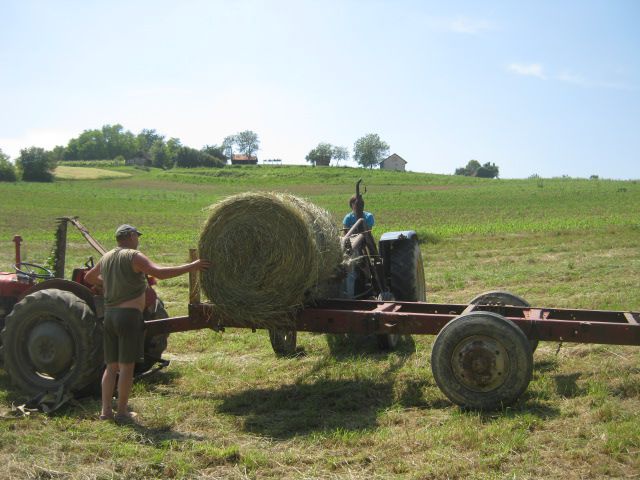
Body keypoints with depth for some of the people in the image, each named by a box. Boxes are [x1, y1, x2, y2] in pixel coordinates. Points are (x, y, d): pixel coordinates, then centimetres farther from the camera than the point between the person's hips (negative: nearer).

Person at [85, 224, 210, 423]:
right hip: (129, 316, -7)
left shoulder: (106, 258, 13)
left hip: (109, 315, 7)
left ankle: (106, 410, 14)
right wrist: (191, 267, -21)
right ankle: (122, 412, 5)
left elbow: (89, 277, 30)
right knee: (126, 366, 0)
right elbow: (159, 272, -24)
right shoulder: (133, 256, -10)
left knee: (111, 366, 13)